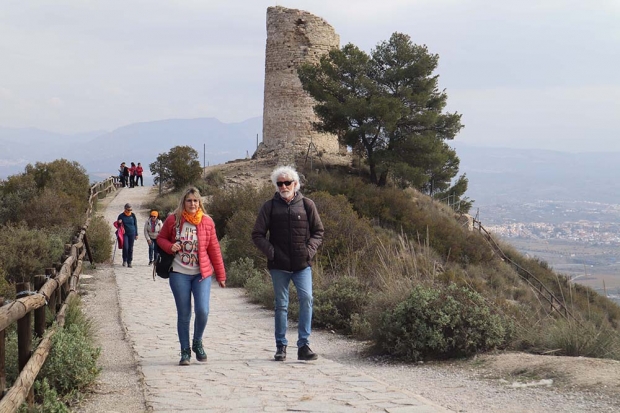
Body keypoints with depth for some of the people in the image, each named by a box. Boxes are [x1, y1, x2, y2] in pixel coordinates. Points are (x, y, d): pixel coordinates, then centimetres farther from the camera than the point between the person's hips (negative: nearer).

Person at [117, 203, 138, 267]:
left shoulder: (133, 215, 3)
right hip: (125, 234, -2)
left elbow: (135, 225, 10)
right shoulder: (121, 216, -1)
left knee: (130, 248, 3)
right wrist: (119, 223, -14)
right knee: (125, 247, -15)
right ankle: (124, 260, 5)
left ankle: (129, 262, 11)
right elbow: (117, 225, 10)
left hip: (132, 234, 2)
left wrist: (136, 234, 9)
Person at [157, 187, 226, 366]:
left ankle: (197, 343, 15)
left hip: (202, 274, 0)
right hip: (179, 274, 0)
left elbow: (214, 250, 6)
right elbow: (160, 239, 13)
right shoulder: (173, 220, 0)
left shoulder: (207, 222, 2)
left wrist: (220, 275, 7)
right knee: (184, 314, 3)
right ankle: (185, 351, 17)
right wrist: (170, 247, -11)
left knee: (202, 311, -12)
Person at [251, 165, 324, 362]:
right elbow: (257, 235, 6)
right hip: (279, 265, 0)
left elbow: (318, 231, 12)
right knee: (281, 305, 6)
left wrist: (310, 249, -5)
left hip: (302, 265, 0)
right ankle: (281, 346, 14)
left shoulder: (307, 205, 4)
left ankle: (303, 345, -8)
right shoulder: (270, 207, 4)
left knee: (306, 298, -14)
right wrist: (271, 251, -8)